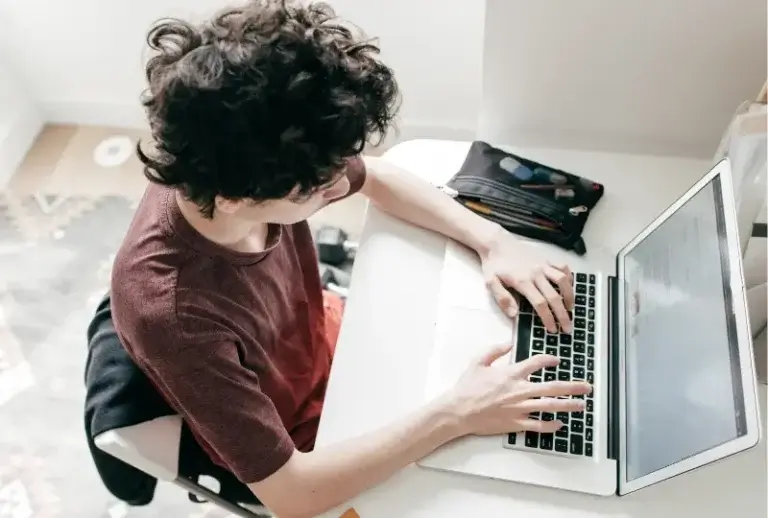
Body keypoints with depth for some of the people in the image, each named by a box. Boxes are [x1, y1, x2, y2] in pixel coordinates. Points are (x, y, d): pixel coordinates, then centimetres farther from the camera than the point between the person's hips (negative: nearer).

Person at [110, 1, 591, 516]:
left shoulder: (225, 171, -26)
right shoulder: (172, 311, -43)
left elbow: (379, 178, -7)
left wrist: (493, 240, -17)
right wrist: (456, 414, -34)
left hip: (324, 338, 5)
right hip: (301, 440, -4)